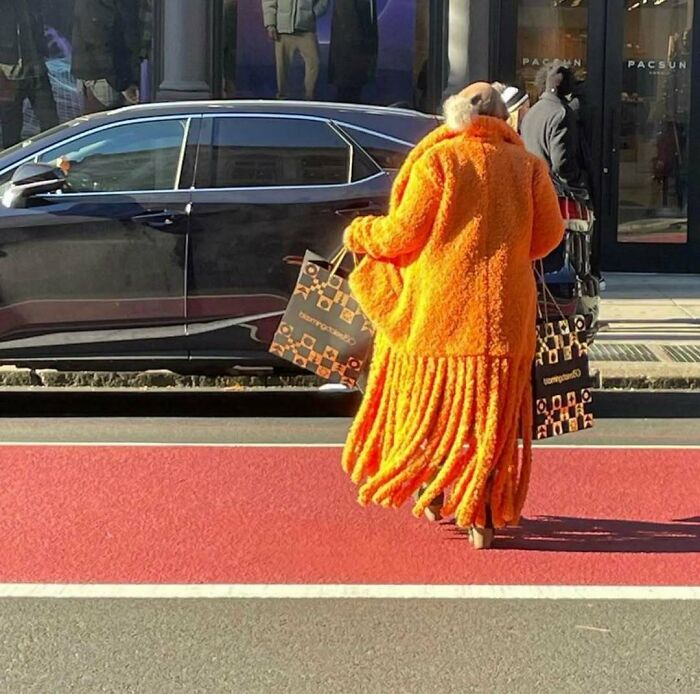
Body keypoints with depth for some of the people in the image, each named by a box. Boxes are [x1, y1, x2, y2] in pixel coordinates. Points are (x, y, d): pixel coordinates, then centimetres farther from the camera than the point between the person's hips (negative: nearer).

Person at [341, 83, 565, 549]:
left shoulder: (436, 161, -3)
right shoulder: (528, 166, 5)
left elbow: (403, 233, -5)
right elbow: (548, 235, 6)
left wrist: (360, 234, 14)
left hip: (437, 305, -2)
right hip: (502, 312, 2)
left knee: (430, 399, 14)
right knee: (489, 408, 5)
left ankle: (433, 491, 21)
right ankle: (481, 517, 3)